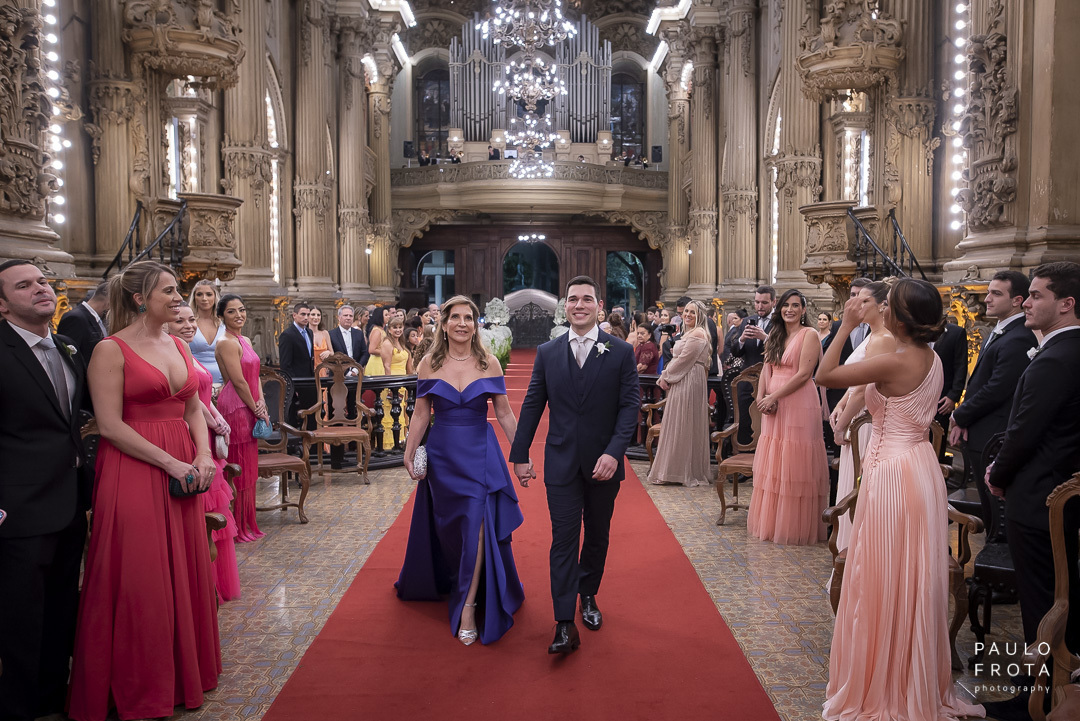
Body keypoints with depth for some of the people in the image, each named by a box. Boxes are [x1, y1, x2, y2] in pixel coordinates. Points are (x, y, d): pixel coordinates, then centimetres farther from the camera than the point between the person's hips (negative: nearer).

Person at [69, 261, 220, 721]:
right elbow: (110, 425, -15)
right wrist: (169, 463, -17)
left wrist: (204, 456, -3)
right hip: (133, 472, -6)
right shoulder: (111, 350, -10)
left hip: (182, 469, 7)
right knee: (139, 579, 3)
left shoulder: (178, 346, 11)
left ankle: (185, 672, 31)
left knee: (184, 572, 13)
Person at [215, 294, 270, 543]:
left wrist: (261, 402, -1)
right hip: (235, 408, -9)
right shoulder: (226, 343, -14)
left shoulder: (245, 341, 14)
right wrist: (256, 409, -10)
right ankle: (236, 527, 10)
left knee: (247, 467, 14)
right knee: (238, 467, -1)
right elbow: (239, 382, -17)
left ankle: (246, 524, 24)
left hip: (248, 409, 9)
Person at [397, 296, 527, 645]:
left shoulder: (489, 363, -4)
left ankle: (468, 607, 3)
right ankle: (443, 581, 43)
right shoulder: (429, 363, -2)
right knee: (447, 527, 15)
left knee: (475, 527, -6)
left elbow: (505, 413, 0)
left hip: (480, 454, -1)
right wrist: (409, 454, -2)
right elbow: (421, 414, 2)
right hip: (442, 455, 1)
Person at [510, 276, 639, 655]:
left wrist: (614, 452, -18)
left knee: (597, 535, 15)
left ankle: (588, 596, 37)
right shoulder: (547, 353, 3)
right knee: (564, 538, -2)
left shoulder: (621, 352, -3)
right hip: (562, 463, 0)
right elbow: (532, 406, 7)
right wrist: (520, 454, 6)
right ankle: (565, 624, 1)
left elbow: (630, 405, -7)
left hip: (604, 463, 0)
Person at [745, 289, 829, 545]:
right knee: (772, 464, 11)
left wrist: (773, 397, -14)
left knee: (794, 464, -2)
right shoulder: (775, 335, 15)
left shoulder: (809, 335, -7)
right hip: (773, 405, 7)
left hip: (798, 405, -7)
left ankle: (795, 526, 10)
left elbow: (803, 374, -14)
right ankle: (770, 521, 22)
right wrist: (761, 396, -7)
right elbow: (767, 368, 10)